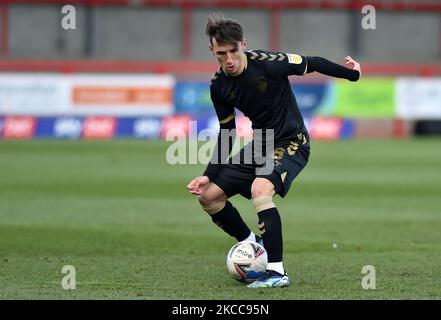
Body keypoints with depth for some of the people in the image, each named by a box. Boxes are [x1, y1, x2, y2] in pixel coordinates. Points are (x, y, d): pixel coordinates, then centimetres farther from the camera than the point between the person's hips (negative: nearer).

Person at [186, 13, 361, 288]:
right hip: (260, 146, 7)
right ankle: (252, 245, 26)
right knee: (208, 196, 3)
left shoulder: (267, 64, -22)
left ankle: (277, 271, -30)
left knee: (260, 189, -34)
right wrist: (210, 175, 0)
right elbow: (226, 133, 8)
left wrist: (353, 74, 1)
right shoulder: (219, 86, -3)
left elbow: (312, 64, -9)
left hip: (292, 143, -7)